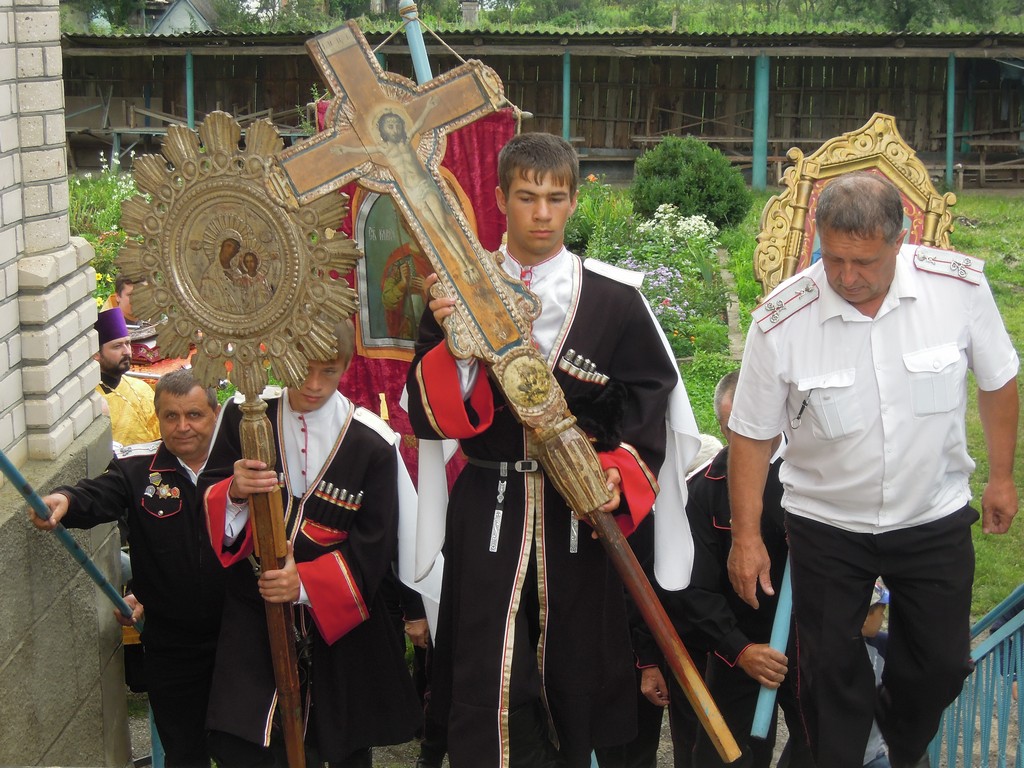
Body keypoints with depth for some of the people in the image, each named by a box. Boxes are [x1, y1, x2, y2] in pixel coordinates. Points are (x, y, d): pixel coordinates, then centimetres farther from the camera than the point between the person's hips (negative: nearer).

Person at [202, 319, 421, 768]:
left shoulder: (372, 443, -9)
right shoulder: (243, 418, -3)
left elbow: (374, 545, -8)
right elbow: (211, 513, -1)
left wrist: (307, 583, -23)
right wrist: (234, 494, -25)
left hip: (339, 618, 0)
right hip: (254, 609, 1)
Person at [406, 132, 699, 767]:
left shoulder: (616, 303, 3)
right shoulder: (456, 297, 3)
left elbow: (647, 410, 4)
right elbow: (428, 417, -2)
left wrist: (618, 476, -13)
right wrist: (455, 344, -18)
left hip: (581, 517, 1)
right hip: (487, 516, 0)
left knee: (575, 678, 11)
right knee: (487, 690, -4)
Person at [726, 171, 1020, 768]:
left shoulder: (961, 284, -18)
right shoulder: (781, 321, -21)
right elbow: (752, 434, -9)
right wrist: (747, 536, -6)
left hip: (935, 518, 2)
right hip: (827, 525, -1)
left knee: (943, 663, 17)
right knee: (831, 669, 10)